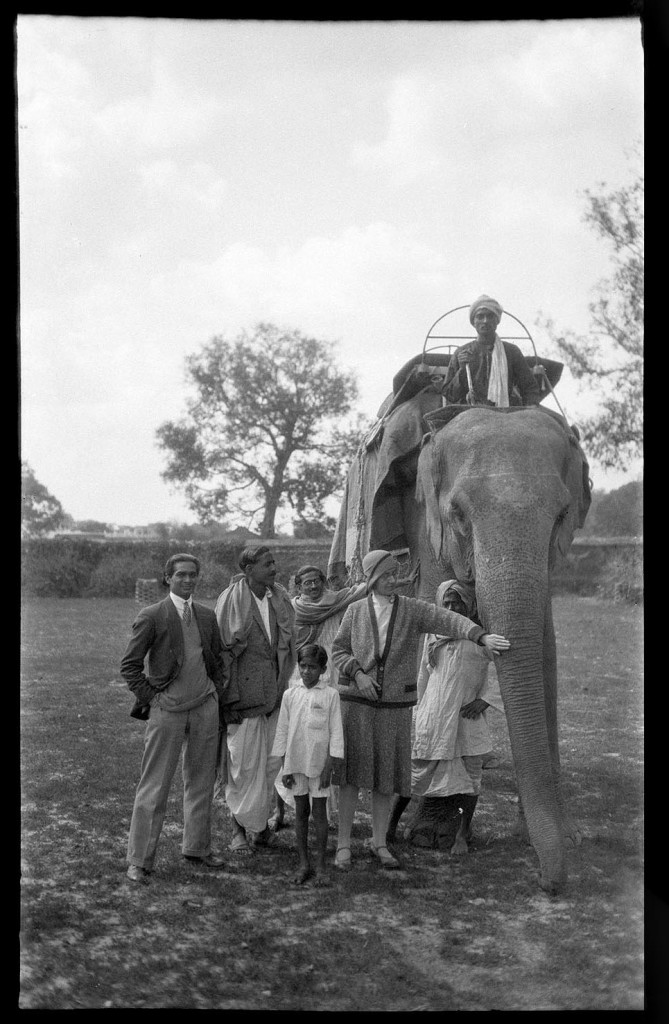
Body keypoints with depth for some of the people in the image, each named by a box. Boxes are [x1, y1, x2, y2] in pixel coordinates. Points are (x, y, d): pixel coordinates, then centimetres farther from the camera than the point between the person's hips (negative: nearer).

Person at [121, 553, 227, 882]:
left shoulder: (207, 615, 9)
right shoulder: (151, 617, -7)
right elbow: (129, 666, -4)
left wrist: (217, 692, 12)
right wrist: (149, 698, -6)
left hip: (205, 707, 5)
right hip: (167, 709, -5)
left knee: (201, 781, 13)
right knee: (154, 787, -2)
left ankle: (197, 847, 27)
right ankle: (139, 860, 6)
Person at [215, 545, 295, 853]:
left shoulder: (280, 598, 5)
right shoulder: (231, 600, -11)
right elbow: (223, 650, -10)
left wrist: (287, 686, 11)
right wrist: (230, 699, -12)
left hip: (274, 694, 5)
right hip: (244, 693, -5)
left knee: (269, 763, 9)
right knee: (244, 763, 0)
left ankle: (259, 824, 22)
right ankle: (240, 829, 14)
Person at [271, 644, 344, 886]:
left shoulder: (330, 695, -5)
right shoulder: (290, 695, 2)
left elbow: (336, 732, -4)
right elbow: (282, 731, 6)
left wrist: (329, 767, -8)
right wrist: (284, 768, 3)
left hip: (319, 763, -3)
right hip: (296, 762, 3)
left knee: (319, 813, 3)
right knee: (300, 813, 10)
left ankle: (320, 865, 12)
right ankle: (303, 863, 19)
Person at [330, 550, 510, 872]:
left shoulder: (413, 609, -4)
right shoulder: (355, 611, -1)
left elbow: (450, 621, -18)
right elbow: (339, 651, 2)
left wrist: (484, 637, -34)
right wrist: (357, 675, -17)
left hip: (395, 705, 1)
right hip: (357, 701, -1)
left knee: (385, 774, 6)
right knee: (351, 773, -4)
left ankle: (379, 842, 20)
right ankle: (343, 844, 5)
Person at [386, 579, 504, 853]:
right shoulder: (434, 634, 8)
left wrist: (485, 700, -9)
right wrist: (417, 713, 17)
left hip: (468, 715, -1)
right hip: (434, 715, 1)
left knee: (469, 773, 1)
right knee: (417, 769, 3)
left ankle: (461, 835, 14)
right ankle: (390, 825, 14)